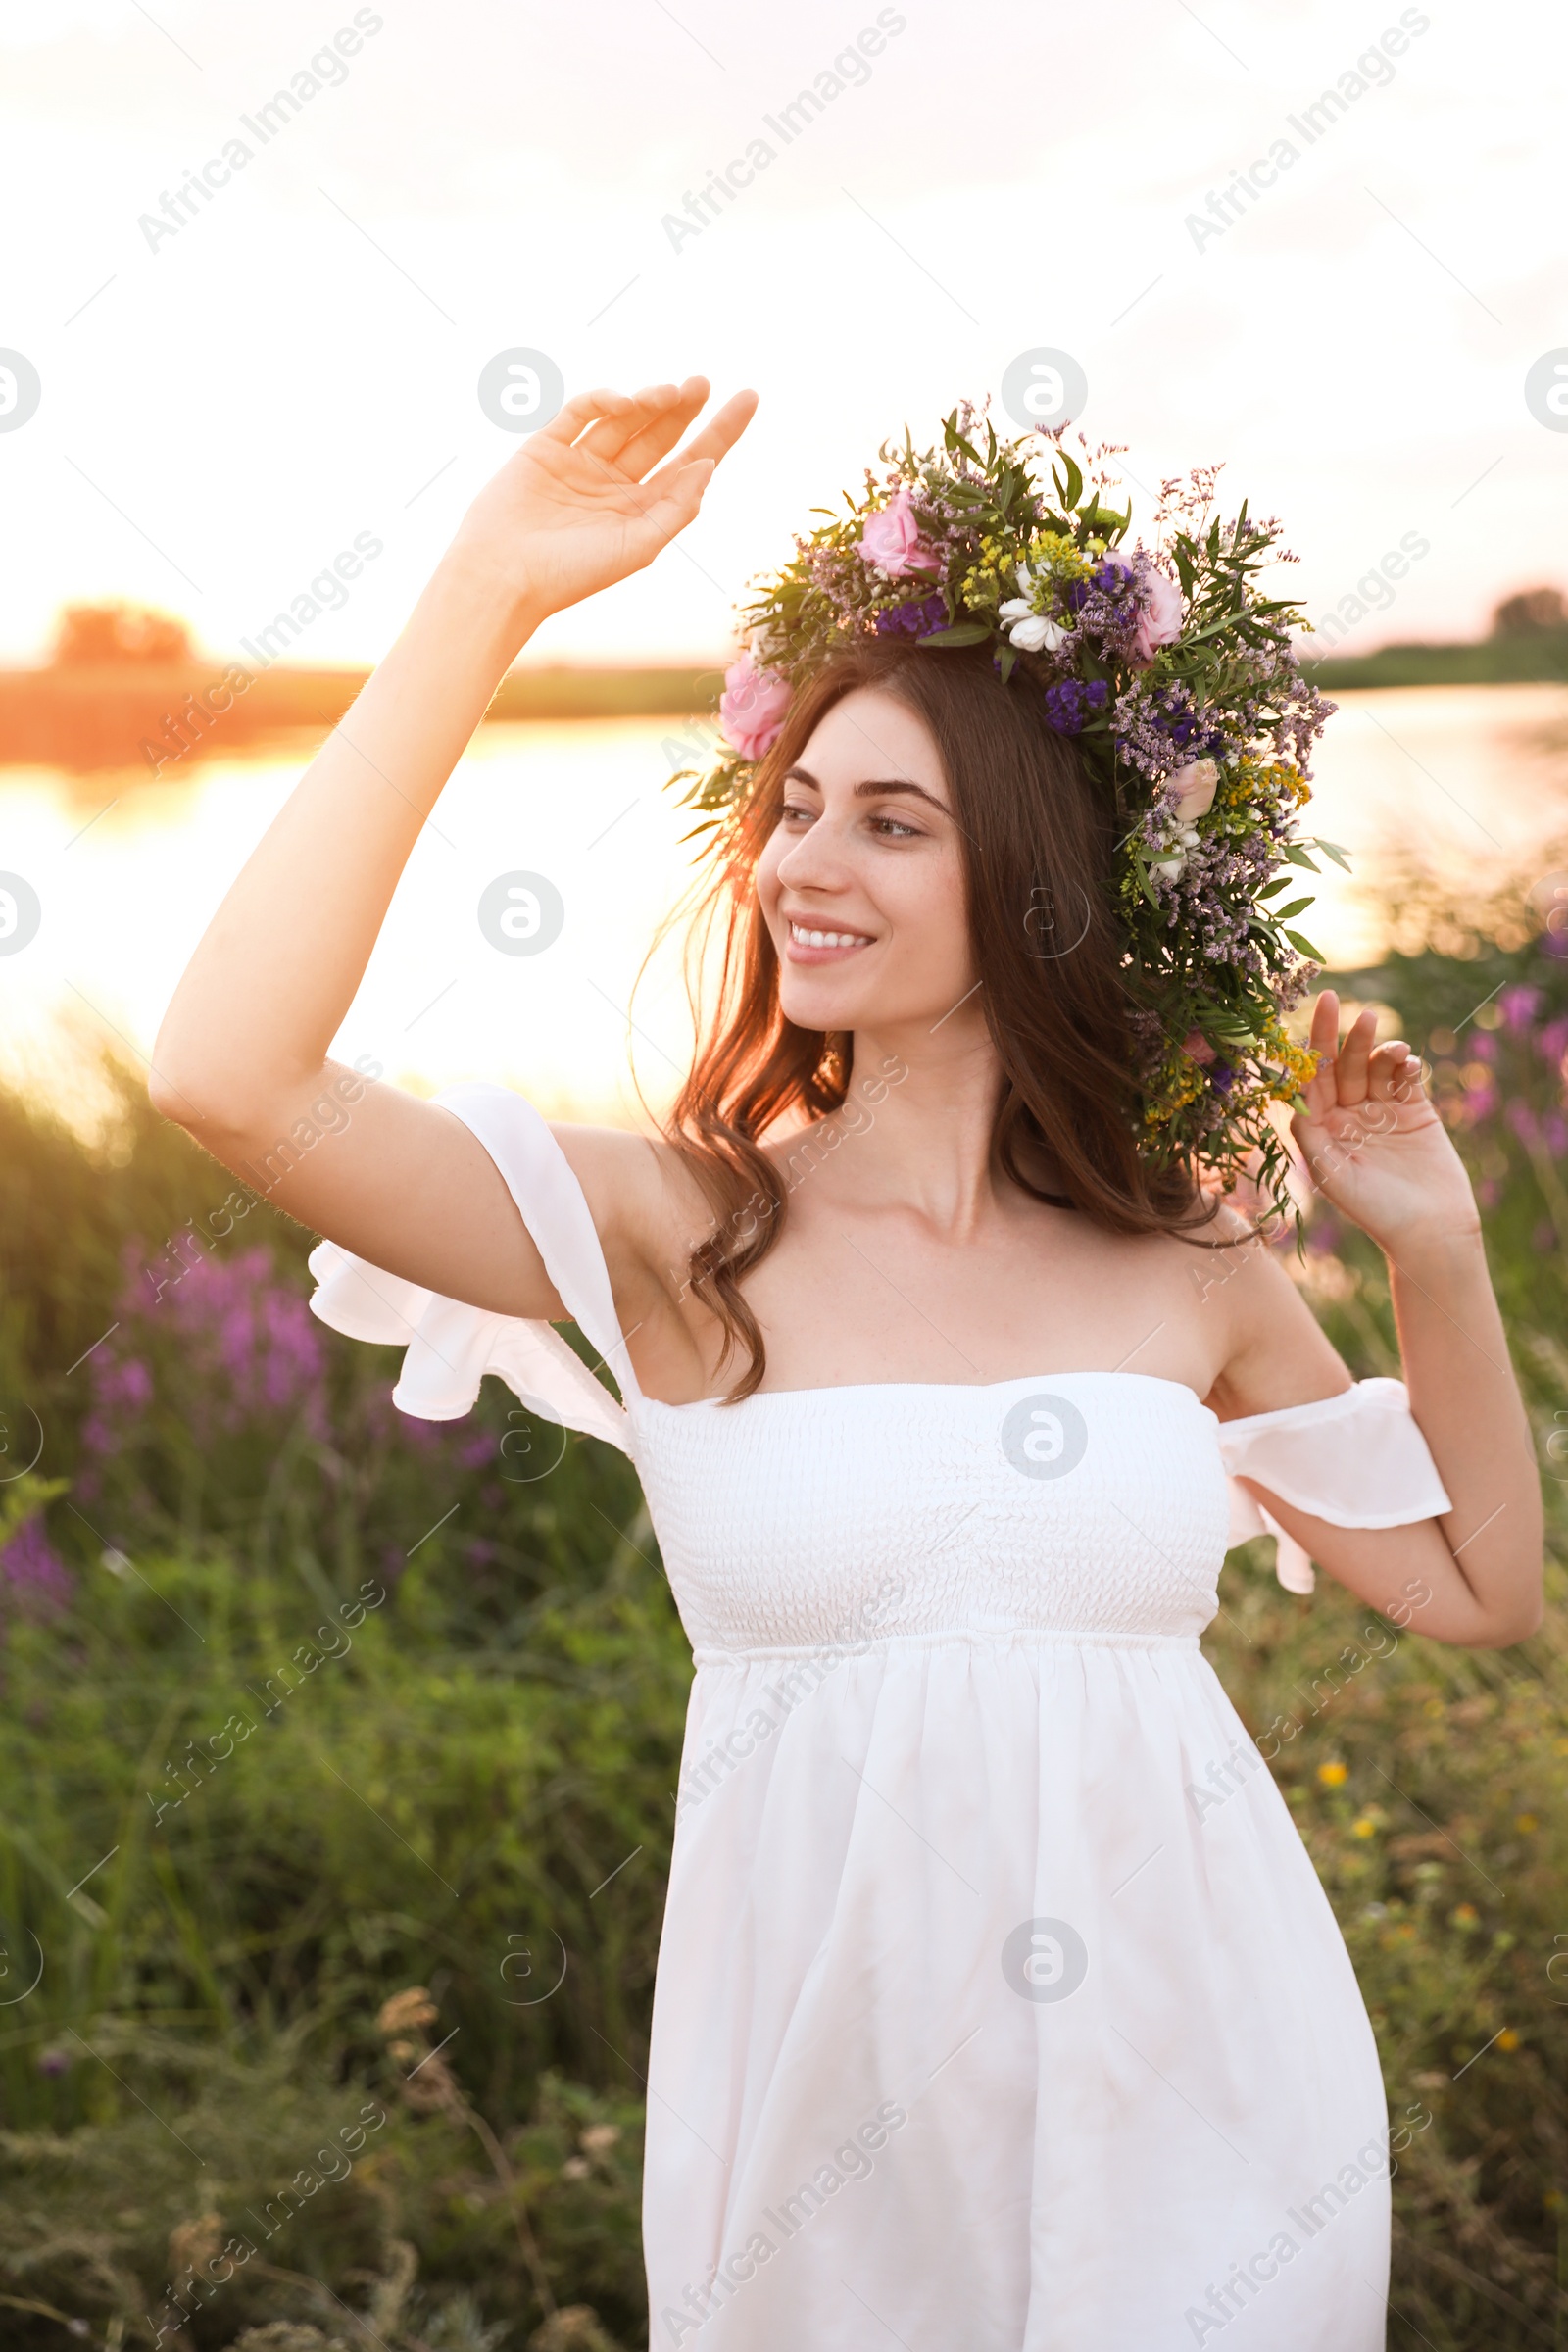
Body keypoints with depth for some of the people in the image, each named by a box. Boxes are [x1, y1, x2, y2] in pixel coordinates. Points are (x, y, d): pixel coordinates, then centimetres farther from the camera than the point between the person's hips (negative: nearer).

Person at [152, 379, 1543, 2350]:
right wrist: (485, 603, -23)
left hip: (1206, 2116, 2)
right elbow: (232, 1074, -23)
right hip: (839, 2133, -1)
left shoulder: (1186, 1271, 1)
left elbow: (1476, 1593, 12)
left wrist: (1437, 1255, -1)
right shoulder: (681, 1235, -8)